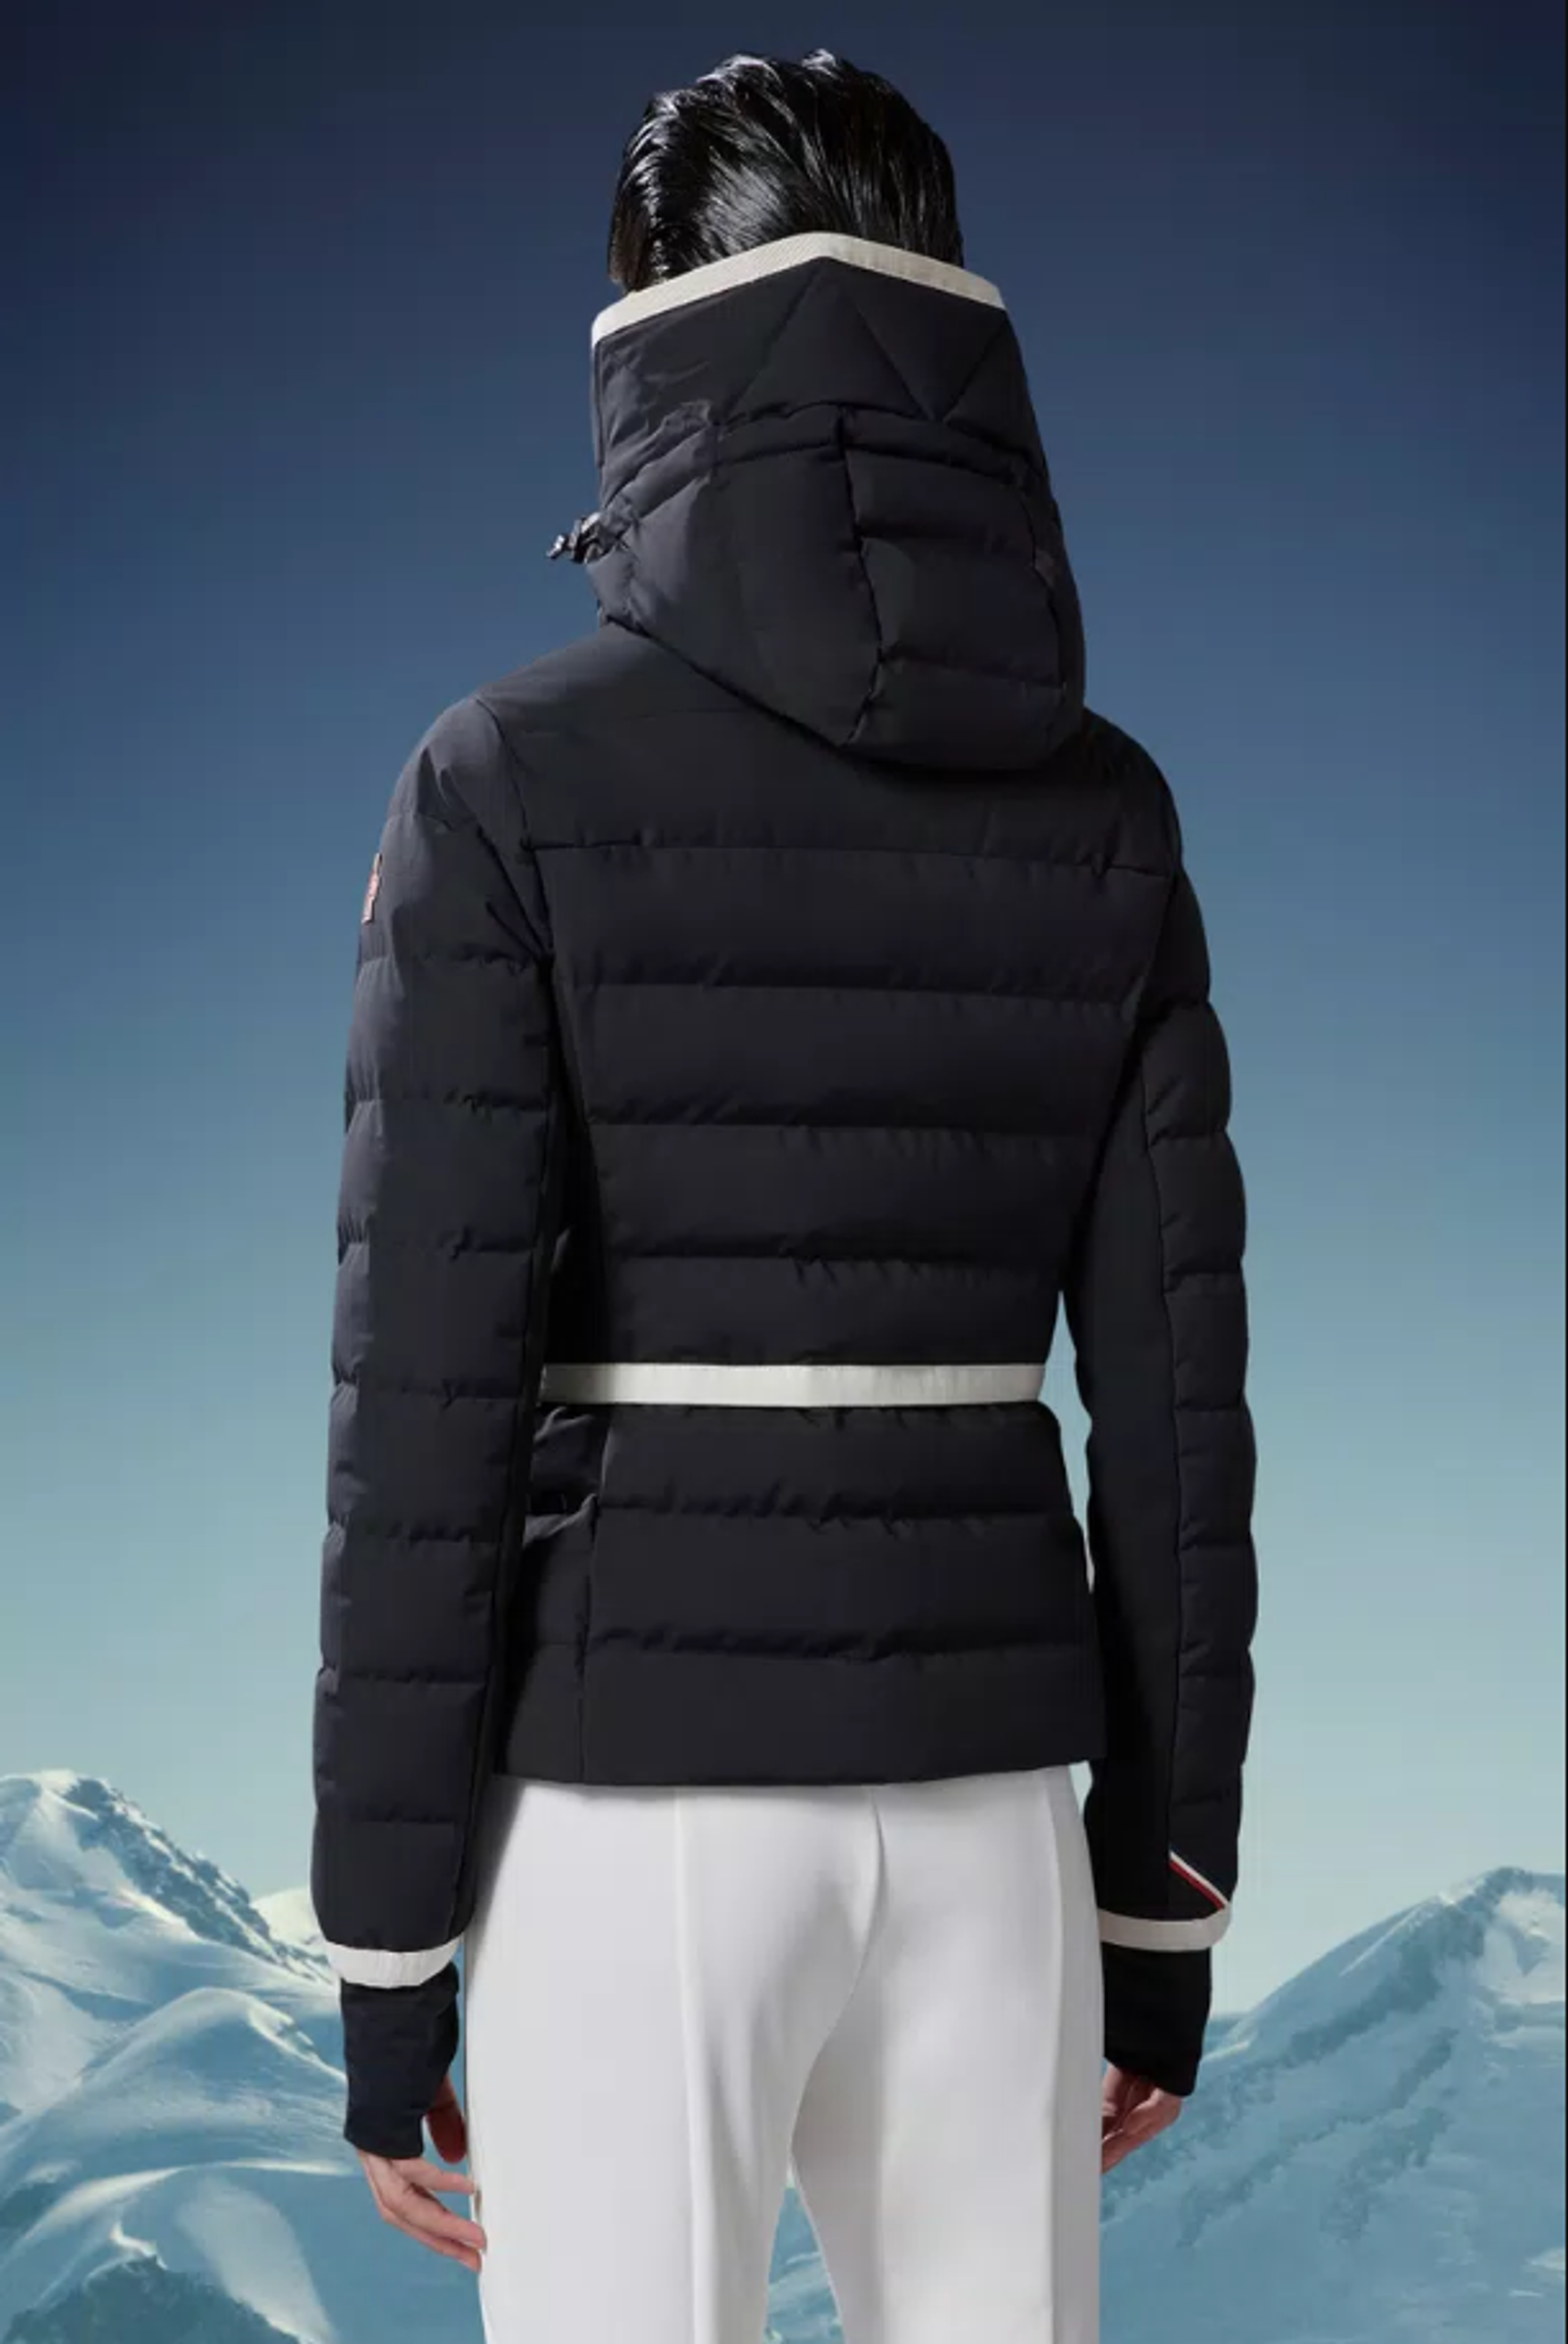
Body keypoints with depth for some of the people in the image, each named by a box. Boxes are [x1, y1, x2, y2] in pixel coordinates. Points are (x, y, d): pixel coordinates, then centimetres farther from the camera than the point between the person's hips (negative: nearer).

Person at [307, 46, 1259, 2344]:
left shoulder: (513, 782, -9)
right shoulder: (1104, 813, 4)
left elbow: (431, 1391, -12)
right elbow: (1176, 1382, 4)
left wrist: (385, 1957, -4)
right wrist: (1169, 1897, 13)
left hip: (644, 1794, -4)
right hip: (978, 1797, 4)